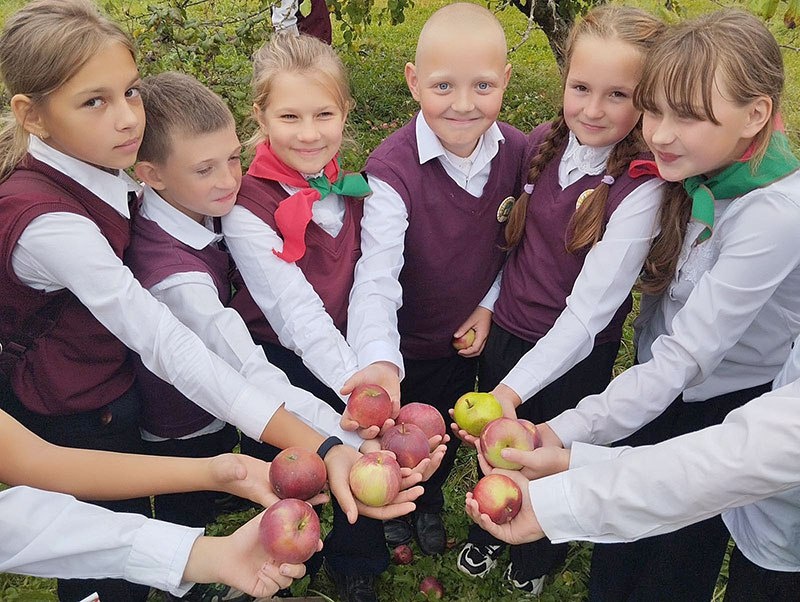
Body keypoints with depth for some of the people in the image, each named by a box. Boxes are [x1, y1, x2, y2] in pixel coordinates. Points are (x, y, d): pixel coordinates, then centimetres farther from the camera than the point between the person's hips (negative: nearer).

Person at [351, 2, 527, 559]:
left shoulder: (516, 151, -14)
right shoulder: (393, 168, -30)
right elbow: (376, 277, -40)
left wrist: (490, 304, -7)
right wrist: (380, 373, -53)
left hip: (470, 336, 4)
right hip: (406, 341, -4)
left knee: (448, 434, 27)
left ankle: (430, 504, 59)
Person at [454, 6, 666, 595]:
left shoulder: (640, 189, -24)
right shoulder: (544, 143, -7)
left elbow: (588, 311, -27)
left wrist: (515, 388, -33)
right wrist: (487, 305, 2)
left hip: (575, 356, -4)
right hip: (505, 331, 4)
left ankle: (536, 562, 53)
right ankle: (486, 534, 55)